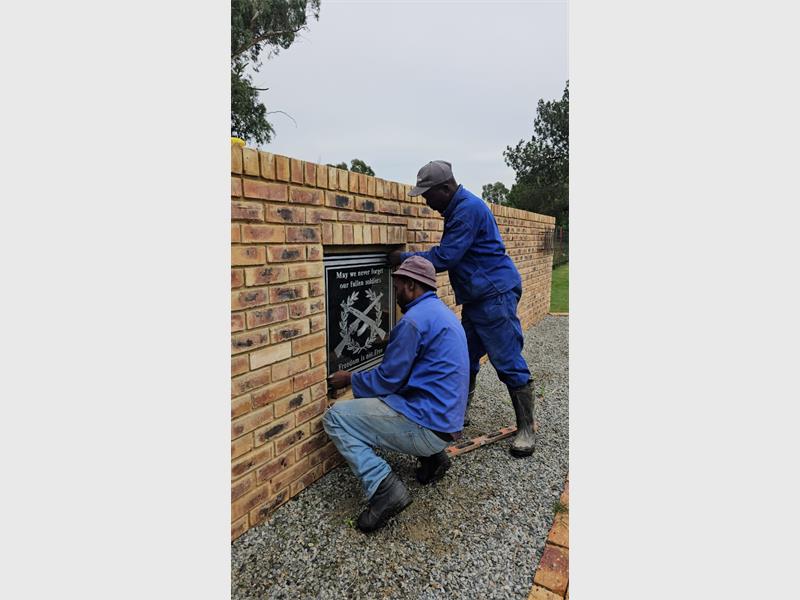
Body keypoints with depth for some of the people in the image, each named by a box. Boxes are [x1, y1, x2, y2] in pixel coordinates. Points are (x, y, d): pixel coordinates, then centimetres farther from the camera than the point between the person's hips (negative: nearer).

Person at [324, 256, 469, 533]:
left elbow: (388, 379, -13)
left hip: (428, 425, -10)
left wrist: (350, 379, 2)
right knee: (365, 401, 27)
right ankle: (432, 456, 17)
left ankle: (383, 486, -15)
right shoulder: (442, 312, 14)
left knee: (335, 418, -6)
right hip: (446, 420, 10)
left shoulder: (414, 320, -17)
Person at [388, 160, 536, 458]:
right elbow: (450, 254, 18)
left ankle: (526, 429, 9)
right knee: (465, 359, 15)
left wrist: (404, 258, -11)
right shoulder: (457, 208, 15)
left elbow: (445, 257, -22)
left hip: (495, 294, -10)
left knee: (509, 363, -4)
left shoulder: (469, 208, -18)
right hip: (477, 297, 10)